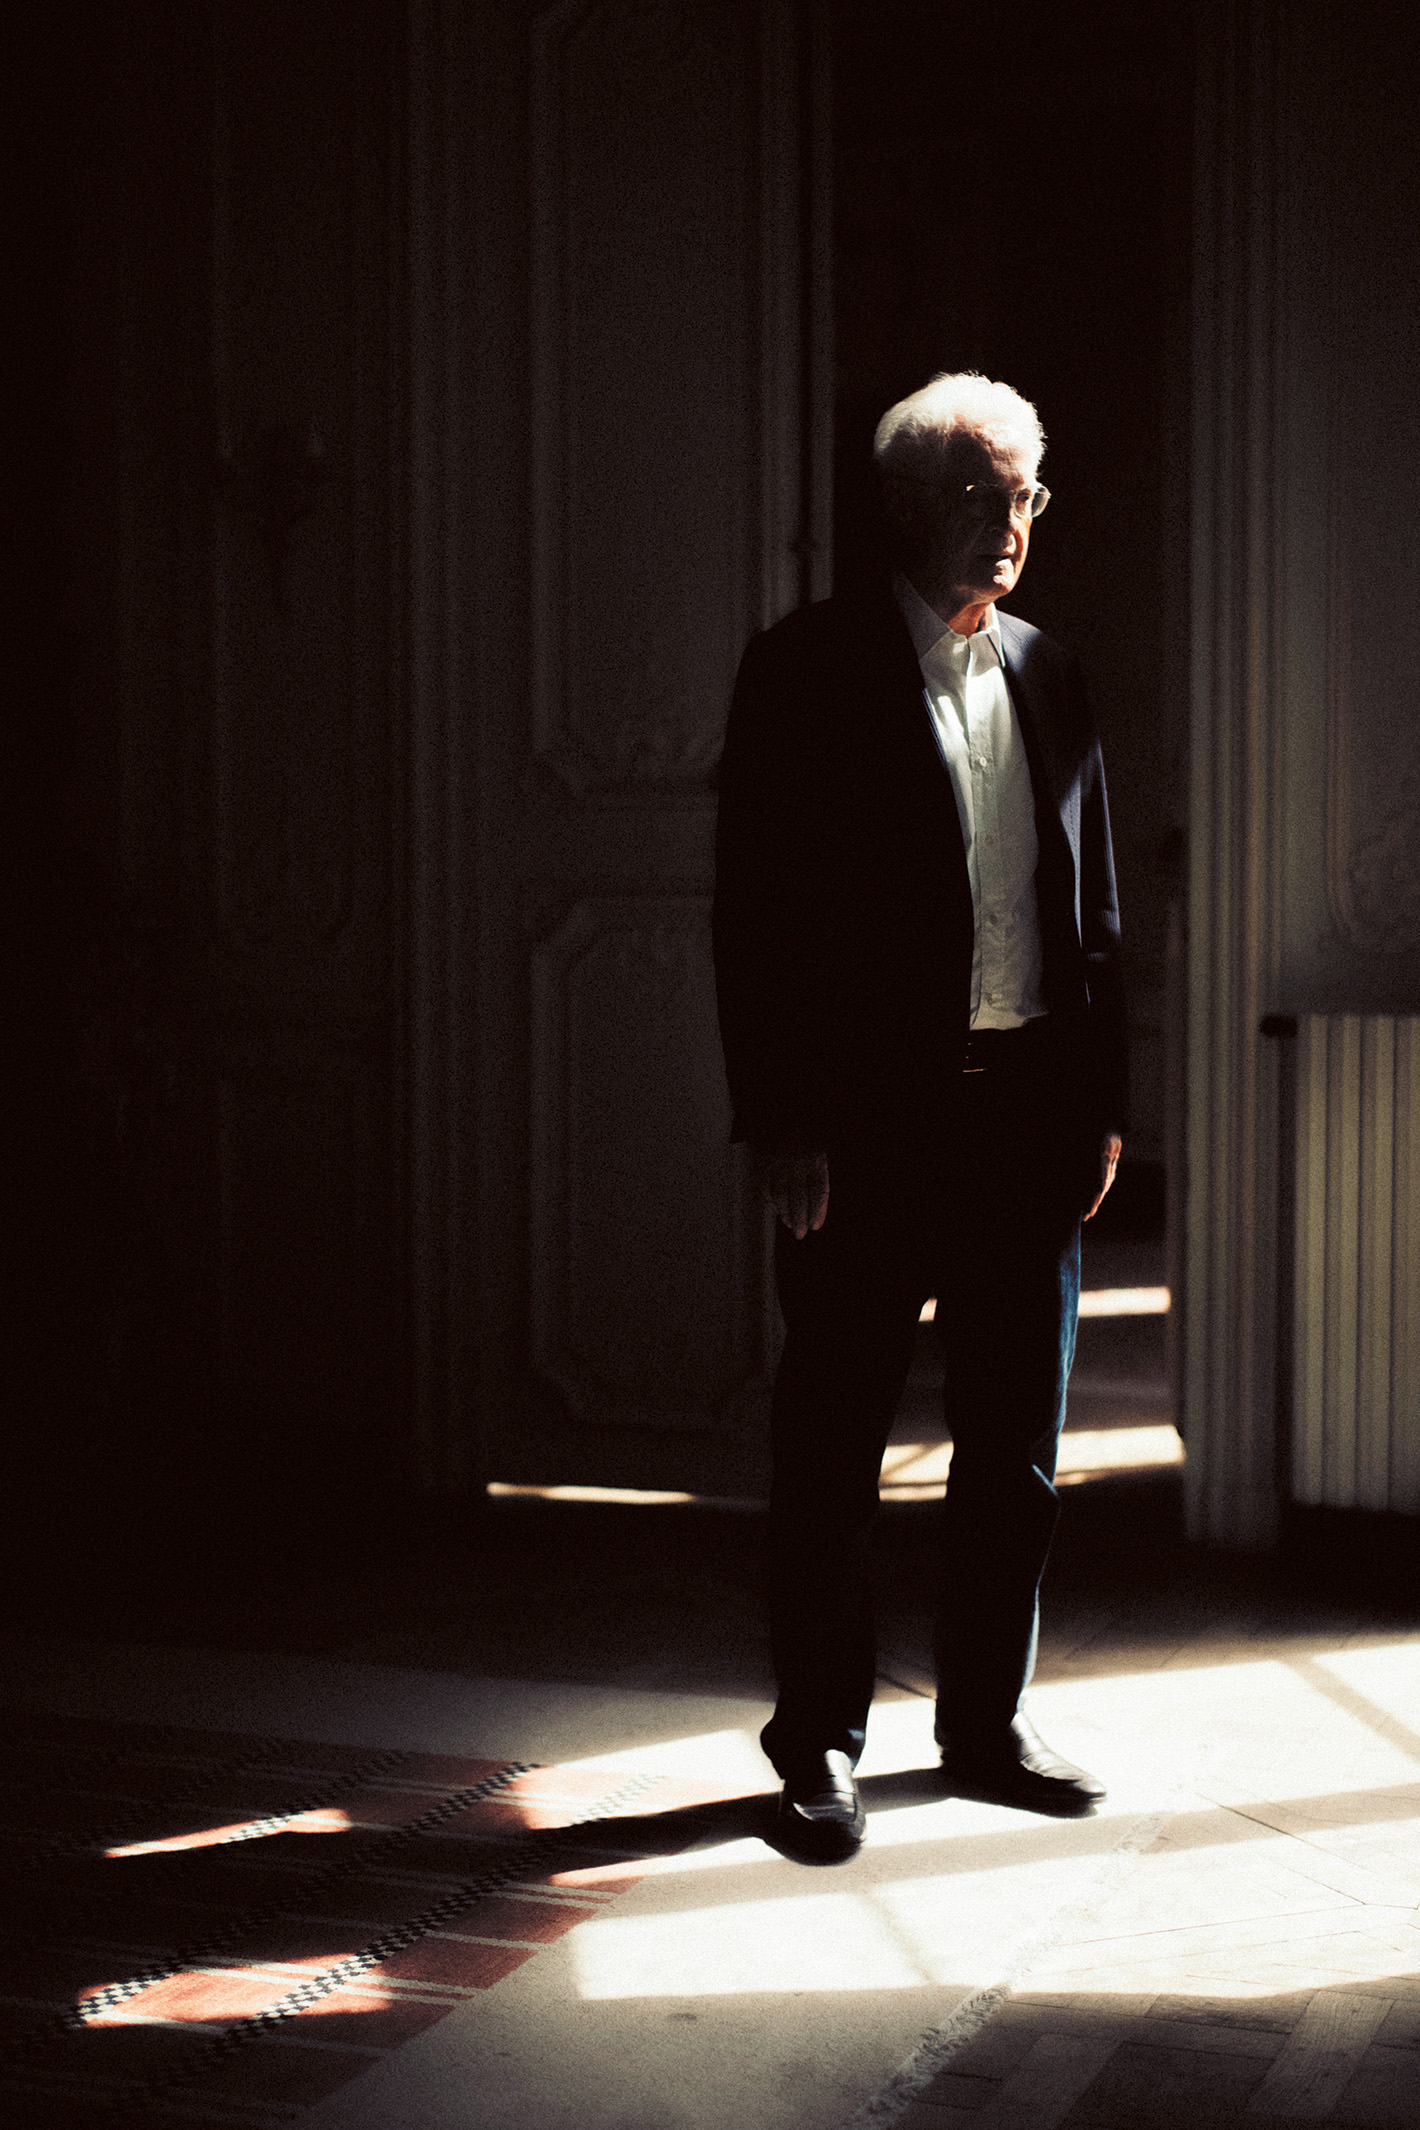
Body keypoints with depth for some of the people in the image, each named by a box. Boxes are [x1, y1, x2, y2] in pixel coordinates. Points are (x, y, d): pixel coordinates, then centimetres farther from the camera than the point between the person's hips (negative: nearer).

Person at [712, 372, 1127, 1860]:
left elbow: (1094, 910, 15)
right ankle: (819, 1741, 18)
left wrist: (1101, 1104, 9)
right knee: (834, 1445, 4)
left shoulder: (1046, 679, 13)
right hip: (871, 1120, -5)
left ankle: (984, 1726, 27)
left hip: (1027, 1114, 5)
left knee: (1017, 1444, 12)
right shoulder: (806, 670, -3)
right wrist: (781, 1123, -12)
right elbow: (755, 911, -7)